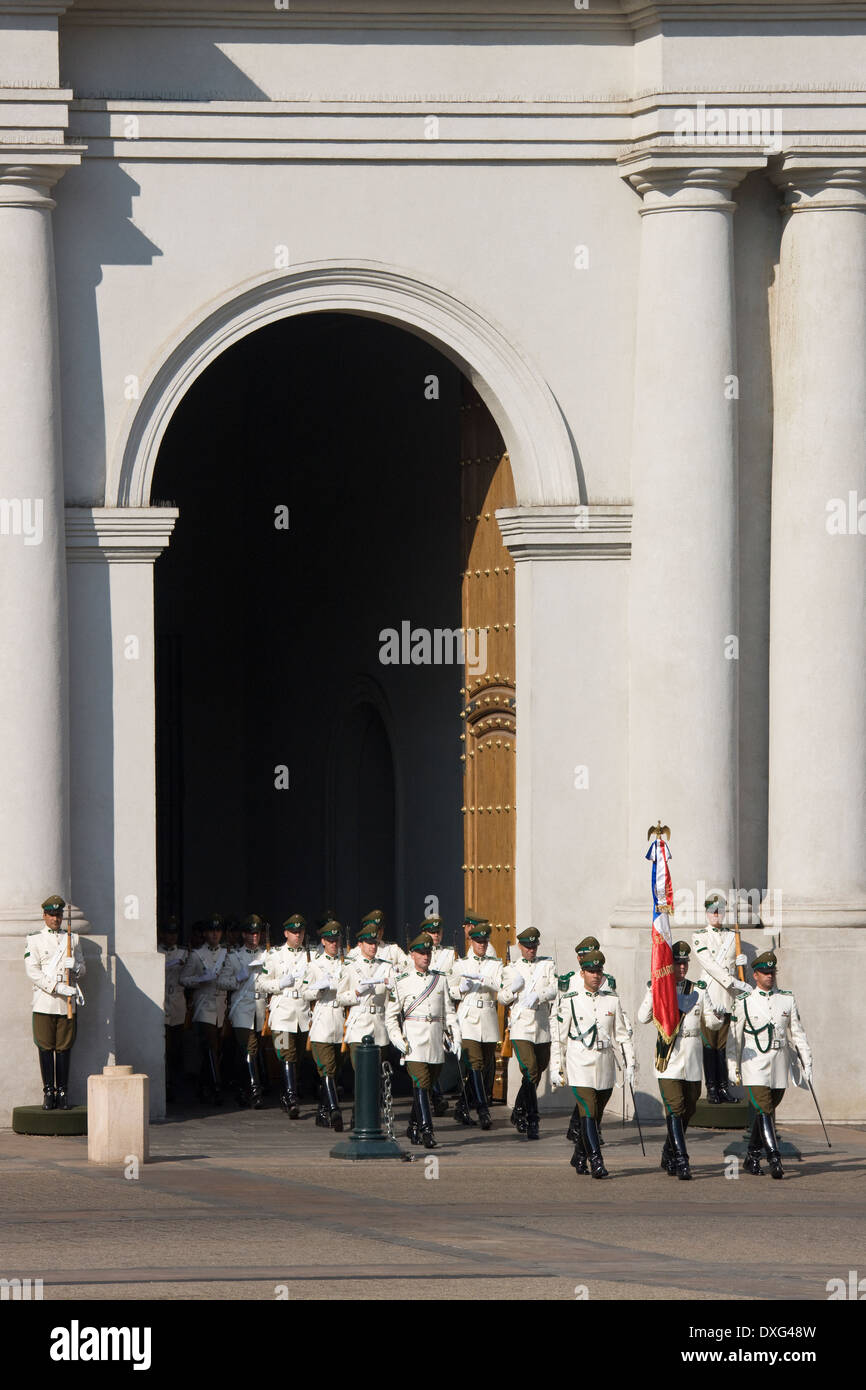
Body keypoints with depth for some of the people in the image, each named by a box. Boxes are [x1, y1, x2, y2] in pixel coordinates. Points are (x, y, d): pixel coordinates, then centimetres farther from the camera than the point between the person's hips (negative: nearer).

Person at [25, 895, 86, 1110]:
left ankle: (63, 1092, 6)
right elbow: (33, 972, -7)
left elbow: (82, 969, 14)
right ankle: (48, 1092, 3)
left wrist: (75, 968, -11)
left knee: (64, 1047, 2)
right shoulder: (34, 939, 3)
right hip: (44, 1001, -2)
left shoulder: (73, 939, 13)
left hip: (67, 1003, 2)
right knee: (46, 1047, -2)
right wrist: (57, 987, -17)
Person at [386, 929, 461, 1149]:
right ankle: (426, 1130, -19)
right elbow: (391, 1015, 3)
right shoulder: (402, 981, 1)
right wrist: (397, 1038, -9)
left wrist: (455, 1037, 5)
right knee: (421, 1083, -14)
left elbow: (449, 1011, 14)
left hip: (436, 1040, 4)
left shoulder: (441, 979, 11)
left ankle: (414, 1127, 25)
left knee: (428, 1085, 10)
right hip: (414, 1040, -4)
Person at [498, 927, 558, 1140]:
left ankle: (519, 1112, 33)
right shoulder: (511, 969, 9)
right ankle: (532, 1121, -14)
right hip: (521, 1028, -2)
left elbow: (555, 989, -6)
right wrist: (512, 989, -10)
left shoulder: (547, 965, 8)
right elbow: (502, 998, 11)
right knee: (530, 1071, -15)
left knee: (538, 1071, 13)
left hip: (542, 1028, 2)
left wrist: (538, 996, -25)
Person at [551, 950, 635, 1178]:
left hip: (605, 1067, 4)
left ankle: (579, 1157, 29)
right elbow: (558, 1036, 3)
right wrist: (557, 1068, 2)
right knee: (588, 1113, -14)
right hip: (580, 1065, -4)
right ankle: (596, 1161, -17)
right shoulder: (570, 1000, -1)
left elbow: (622, 1034, 11)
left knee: (596, 1115, 11)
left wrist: (630, 1064, 5)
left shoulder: (611, 1000, 7)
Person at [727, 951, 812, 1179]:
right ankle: (774, 1160, -20)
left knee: (768, 1112, 11)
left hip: (779, 1066, 4)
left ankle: (752, 1158, 25)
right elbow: (734, 1038, 4)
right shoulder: (744, 1002, -1)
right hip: (755, 1066, -4)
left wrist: (807, 1063, 4)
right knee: (764, 1112, -14)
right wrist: (734, 1068, 2)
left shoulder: (787, 1000, 7)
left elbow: (797, 1033, 10)